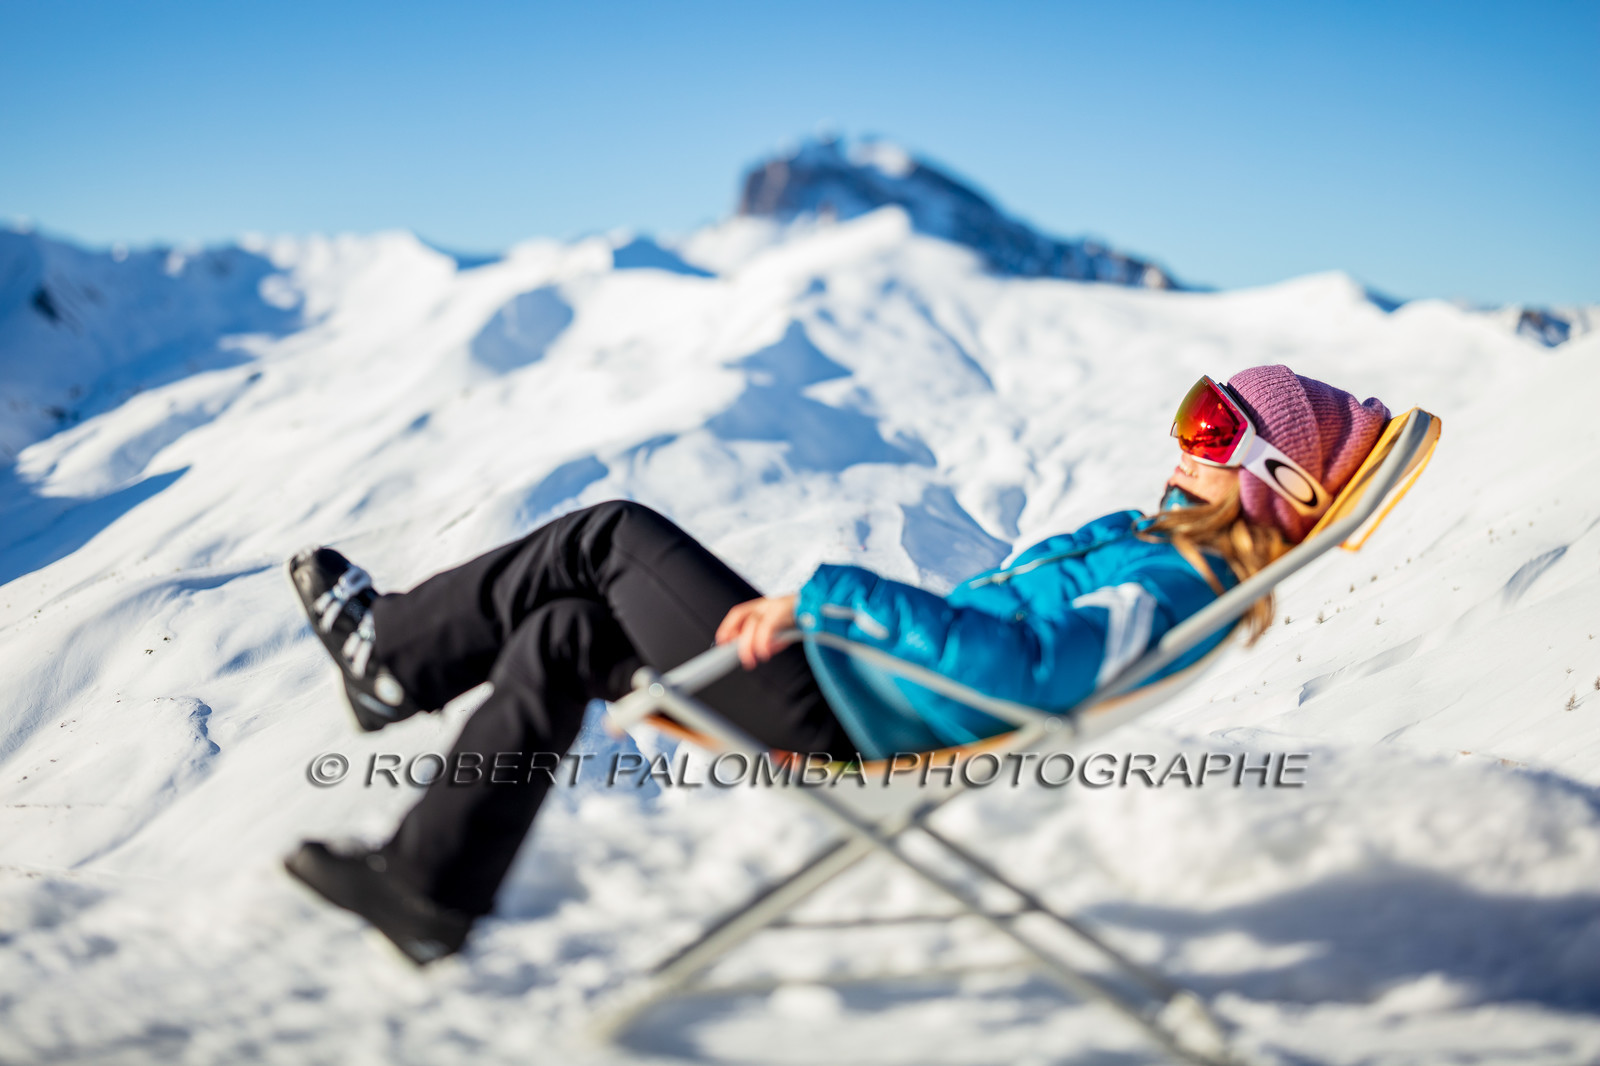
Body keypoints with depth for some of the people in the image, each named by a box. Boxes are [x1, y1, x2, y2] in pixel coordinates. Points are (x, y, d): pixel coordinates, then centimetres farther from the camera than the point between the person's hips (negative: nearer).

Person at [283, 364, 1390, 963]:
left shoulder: (1162, 587, -19)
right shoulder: (1152, 547, 11)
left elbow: (1023, 663, -37)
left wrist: (826, 601, -36)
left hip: (841, 720, -9)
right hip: (854, 693, 10)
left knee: (615, 534, -6)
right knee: (559, 637, 9)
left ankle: (393, 646, 13)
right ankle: (427, 889, 17)